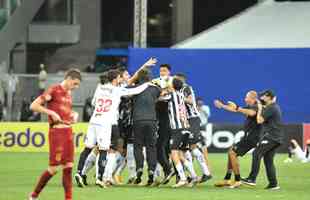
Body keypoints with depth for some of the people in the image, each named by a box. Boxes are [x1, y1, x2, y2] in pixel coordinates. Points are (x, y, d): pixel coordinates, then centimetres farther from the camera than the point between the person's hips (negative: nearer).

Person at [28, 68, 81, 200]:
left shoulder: (68, 93, 16)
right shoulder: (54, 90, -8)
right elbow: (33, 106, -11)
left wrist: (74, 115, 13)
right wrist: (51, 112, -17)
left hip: (68, 131, 8)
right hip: (57, 131, -8)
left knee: (68, 167, 4)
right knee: (53, 168, -6)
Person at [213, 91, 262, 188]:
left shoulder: (256, 107, -14)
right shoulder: (249, 107, 16)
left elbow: (252, 113, -39)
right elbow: (234, 110, 29)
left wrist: (237, 108, -36)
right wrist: (222, 106, 35)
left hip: (251, 137, -10)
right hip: (248, 137, 10)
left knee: (233, 153, -13)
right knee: (231, 152, 15)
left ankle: (237, 180, -8)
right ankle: (227, 179, 19)